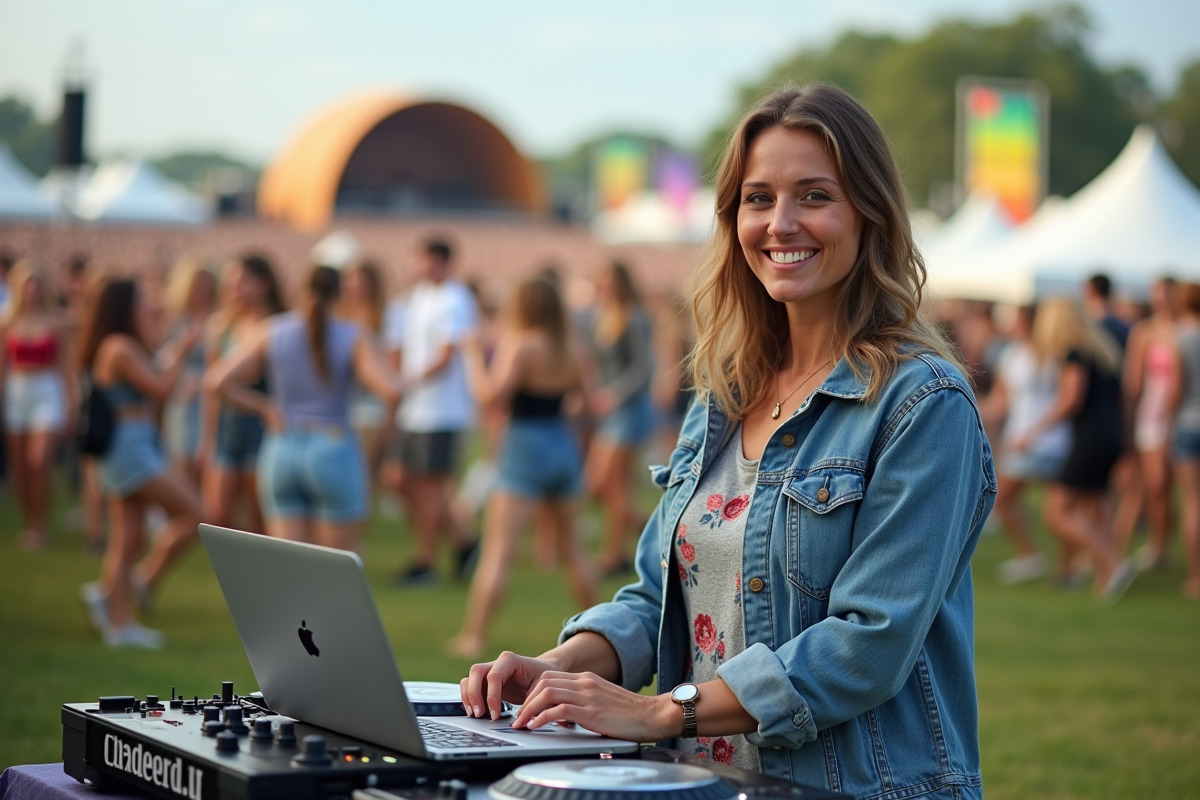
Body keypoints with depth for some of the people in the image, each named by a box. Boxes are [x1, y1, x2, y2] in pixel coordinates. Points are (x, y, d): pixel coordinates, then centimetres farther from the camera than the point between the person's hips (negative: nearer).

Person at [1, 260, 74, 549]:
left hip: (47, 393, -2)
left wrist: (70, 405, 4)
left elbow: (64, 366, 5)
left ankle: (39, 526, -3)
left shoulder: (55, 323, 1)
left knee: (39, 461, -15)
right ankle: (28, 523, 18)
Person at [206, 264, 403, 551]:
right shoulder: (354, 337, -5)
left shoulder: (269, 331, 2)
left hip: (281, 454, 3)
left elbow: (217, 381, -6)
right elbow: (392, 391, -16)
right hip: (334, 453, -3)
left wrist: (264, 407, 7)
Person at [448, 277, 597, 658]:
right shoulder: (565, 348, 8)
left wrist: (475, 355, -9)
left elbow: (490, 394, -22)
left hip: (527, 445, -7)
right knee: (570, 546, 21)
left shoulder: (521, 345, -12)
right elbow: (579, 386, 26)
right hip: (564, 446, 7)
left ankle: (473, 637, -12)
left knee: (498, 550, -9)